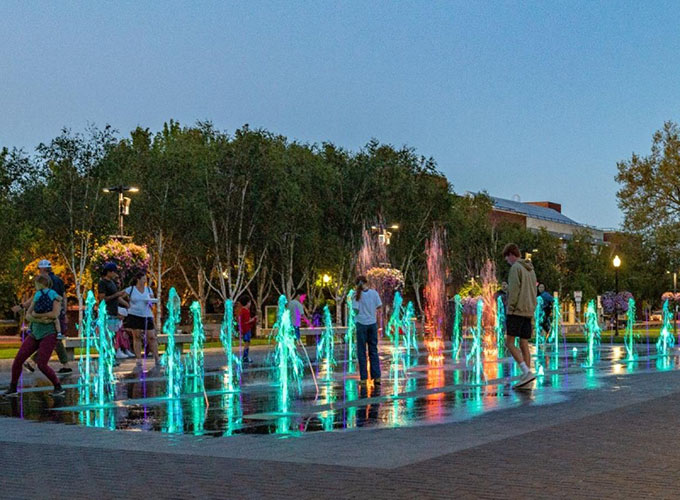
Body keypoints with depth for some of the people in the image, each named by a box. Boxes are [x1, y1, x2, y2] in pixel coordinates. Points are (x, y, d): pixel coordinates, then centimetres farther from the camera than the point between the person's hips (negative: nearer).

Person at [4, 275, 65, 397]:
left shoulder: (55, 297, -7)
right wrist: (40, 320, -18)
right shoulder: (36, 297, 10)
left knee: (42, 365, -17)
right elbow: (28, 316, 2)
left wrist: (36, 315, -12)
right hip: (35, 334, 6)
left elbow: (55, 314, -22)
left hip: (49, 335, -6)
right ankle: (12, 388, 11)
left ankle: (58, 387, 0)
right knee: (18, 360, -4)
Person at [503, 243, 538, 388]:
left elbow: (514, 291, -15)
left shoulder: (515, 268, -7)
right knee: (524, 344, 7)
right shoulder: (530, 269, 20)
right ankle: (526, 377, 3)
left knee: (509, 343, -6)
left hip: (517, 311, -8)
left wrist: (509, 311, -12)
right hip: (529, 312, 8)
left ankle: (526, 371, -19)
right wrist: (531, 310, 19)